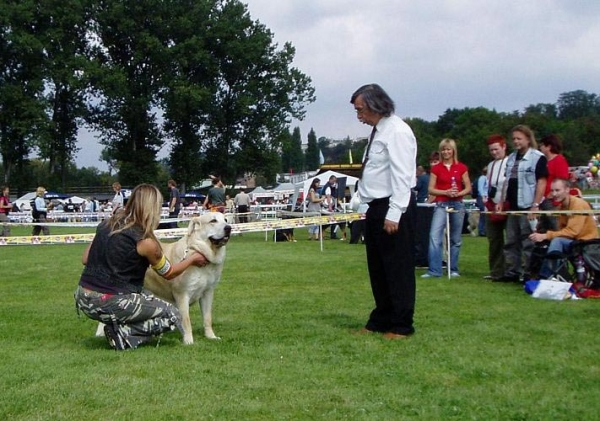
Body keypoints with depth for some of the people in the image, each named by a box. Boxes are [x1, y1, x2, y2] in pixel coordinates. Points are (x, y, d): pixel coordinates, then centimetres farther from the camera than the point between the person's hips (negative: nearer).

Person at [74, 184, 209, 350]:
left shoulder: (107, 224, 6)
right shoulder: (145, 241, -11)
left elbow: (85, 259, 13)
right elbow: (168, 273, 5)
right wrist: (192, 258, 20)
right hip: (107, 304, -8)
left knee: (144, 295, 32)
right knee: (173, 316, 4)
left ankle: (116, 324, 11)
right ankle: (121, 332, -7)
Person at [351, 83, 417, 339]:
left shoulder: (397, 131, -15)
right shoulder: (377, 131, 14)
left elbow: (401, 176, -20)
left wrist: (393, 215, -23)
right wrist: (359, 170, 9)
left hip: (393, 209, -10)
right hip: (376, 207, 10)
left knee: (398, 267, -1)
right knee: (377, 268, 16)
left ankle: (401, 326, 9)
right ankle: (381, 320, 27)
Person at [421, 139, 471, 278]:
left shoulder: (461, 167, 5)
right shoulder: (436, 168, 4)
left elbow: (468, 188, 6)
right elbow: (431, 189, 1)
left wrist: (459, 193, -13)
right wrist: (446, 192, -13)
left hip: (457, 204, 1)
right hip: (441, 205, -1)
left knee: (456, 239, 7)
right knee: (434, 236, -13)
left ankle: (453, 269, 17)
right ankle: (434, 270, -12)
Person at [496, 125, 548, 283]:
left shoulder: (537, 157, -7)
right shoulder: (511, 158, 16)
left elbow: (541, 182, -12)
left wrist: (535, 205, -17)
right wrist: (501, 202, 14)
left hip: (527, 207, -8)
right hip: (512, 207, 8)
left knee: (528, 242, -4)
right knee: (511, 241, 10)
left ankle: (527, 274, 1)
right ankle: (511, 273, 15)